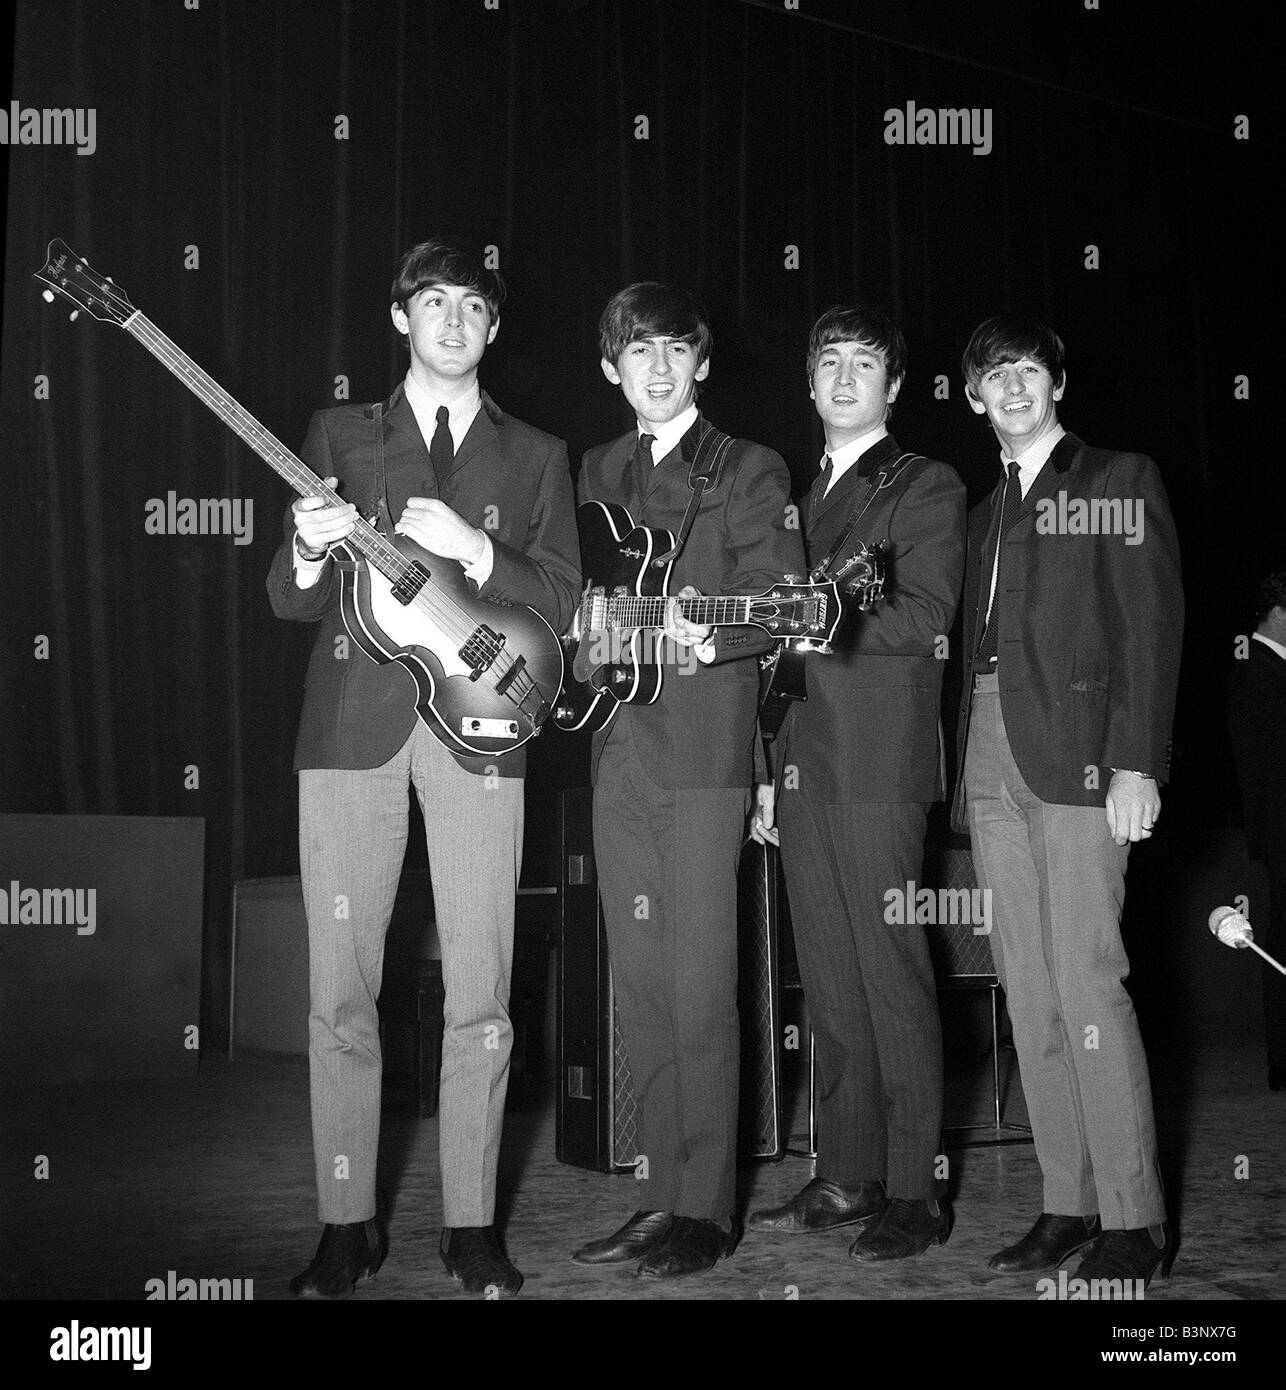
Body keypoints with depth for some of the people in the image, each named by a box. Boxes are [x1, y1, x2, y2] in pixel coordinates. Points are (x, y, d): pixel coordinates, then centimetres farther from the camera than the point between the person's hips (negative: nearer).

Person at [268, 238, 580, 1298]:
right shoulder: (340, 436, 13)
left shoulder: (536, 455, 13)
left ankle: (472, 1224, 13)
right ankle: (349, 1223, 14)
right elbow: (292, 603, 10)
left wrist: (472, 550, -11)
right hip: (350, 729, 1)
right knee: (341, 992, 1)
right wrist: (310, 553, -13)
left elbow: (562, 603, 5)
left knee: (479, 993, 0)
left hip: (477, 729, 0)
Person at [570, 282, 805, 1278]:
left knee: (699, 984, -6)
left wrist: (702, 636, -25)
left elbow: (778, 598, -8)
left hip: (704, 753, -5)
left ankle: (705, 1210, 3)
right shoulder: (596, 472, 19)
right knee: (641, 984, 8)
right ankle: (662, 1195, 18)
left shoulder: (750, 471, 3)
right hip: (618, 750, 6)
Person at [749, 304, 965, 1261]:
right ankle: (845, 1177, 17)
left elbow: (924, 617, -11)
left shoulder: (930, 489, 3)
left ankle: (913, 1192, 3)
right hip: (802, 765, 6)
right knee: (829, 983, 9)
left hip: (880, 762, -6)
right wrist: (771, 768, 16)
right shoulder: (803, 497, 22)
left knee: (892, 976, -5)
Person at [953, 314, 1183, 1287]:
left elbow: (1152, 624, -4)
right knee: (1029, 993, 4)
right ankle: (1070, 1205, 11)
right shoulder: (988, 511, 22)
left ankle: (1136, 1221, -3)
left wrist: (1137, 761, -14)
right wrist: (966, 768, 7)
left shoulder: (1120, 479, 6)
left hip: (1081, 757, -6)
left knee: (1087, 982, -11)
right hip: (993, 762, 6)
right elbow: (978, 647, 17)